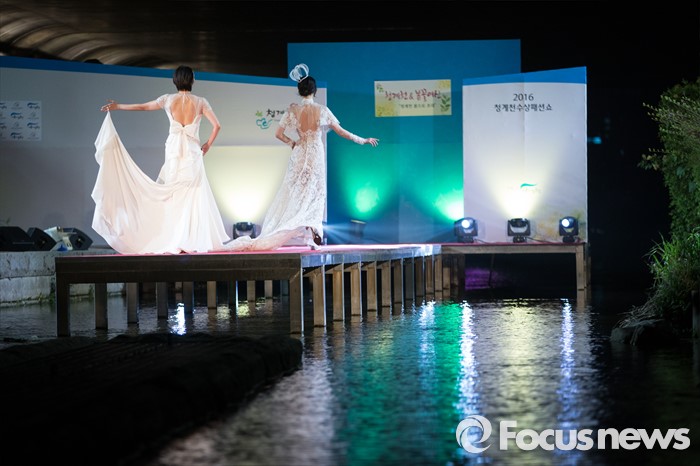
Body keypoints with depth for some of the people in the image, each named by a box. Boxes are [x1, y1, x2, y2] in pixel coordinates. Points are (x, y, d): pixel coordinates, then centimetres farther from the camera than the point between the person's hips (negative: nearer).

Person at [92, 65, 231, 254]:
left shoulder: (168, 99, 2)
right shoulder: (200, 102, -1)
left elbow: (142, 106, 13)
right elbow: (217, 126, -5)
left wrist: (118, 106, 27)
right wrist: (208, 145, 9)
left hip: (173, 151, 1)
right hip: (193, 153, -1)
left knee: (173, 197, 8)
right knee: (193, 198, 1)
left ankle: (173, 241, 4)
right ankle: (192, 242, -6)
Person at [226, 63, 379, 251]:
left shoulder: (292, 110, -3)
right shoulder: (322, 110, -5)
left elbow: (279, 134, -4)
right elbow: (341, 131, 0)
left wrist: (293, 143, 12)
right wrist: (362, 140, 10)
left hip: (298, 155, 1)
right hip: (316, 155, -1)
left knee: (296, 193, 10)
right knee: (314, 194, 7)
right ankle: (310, 234, -2)